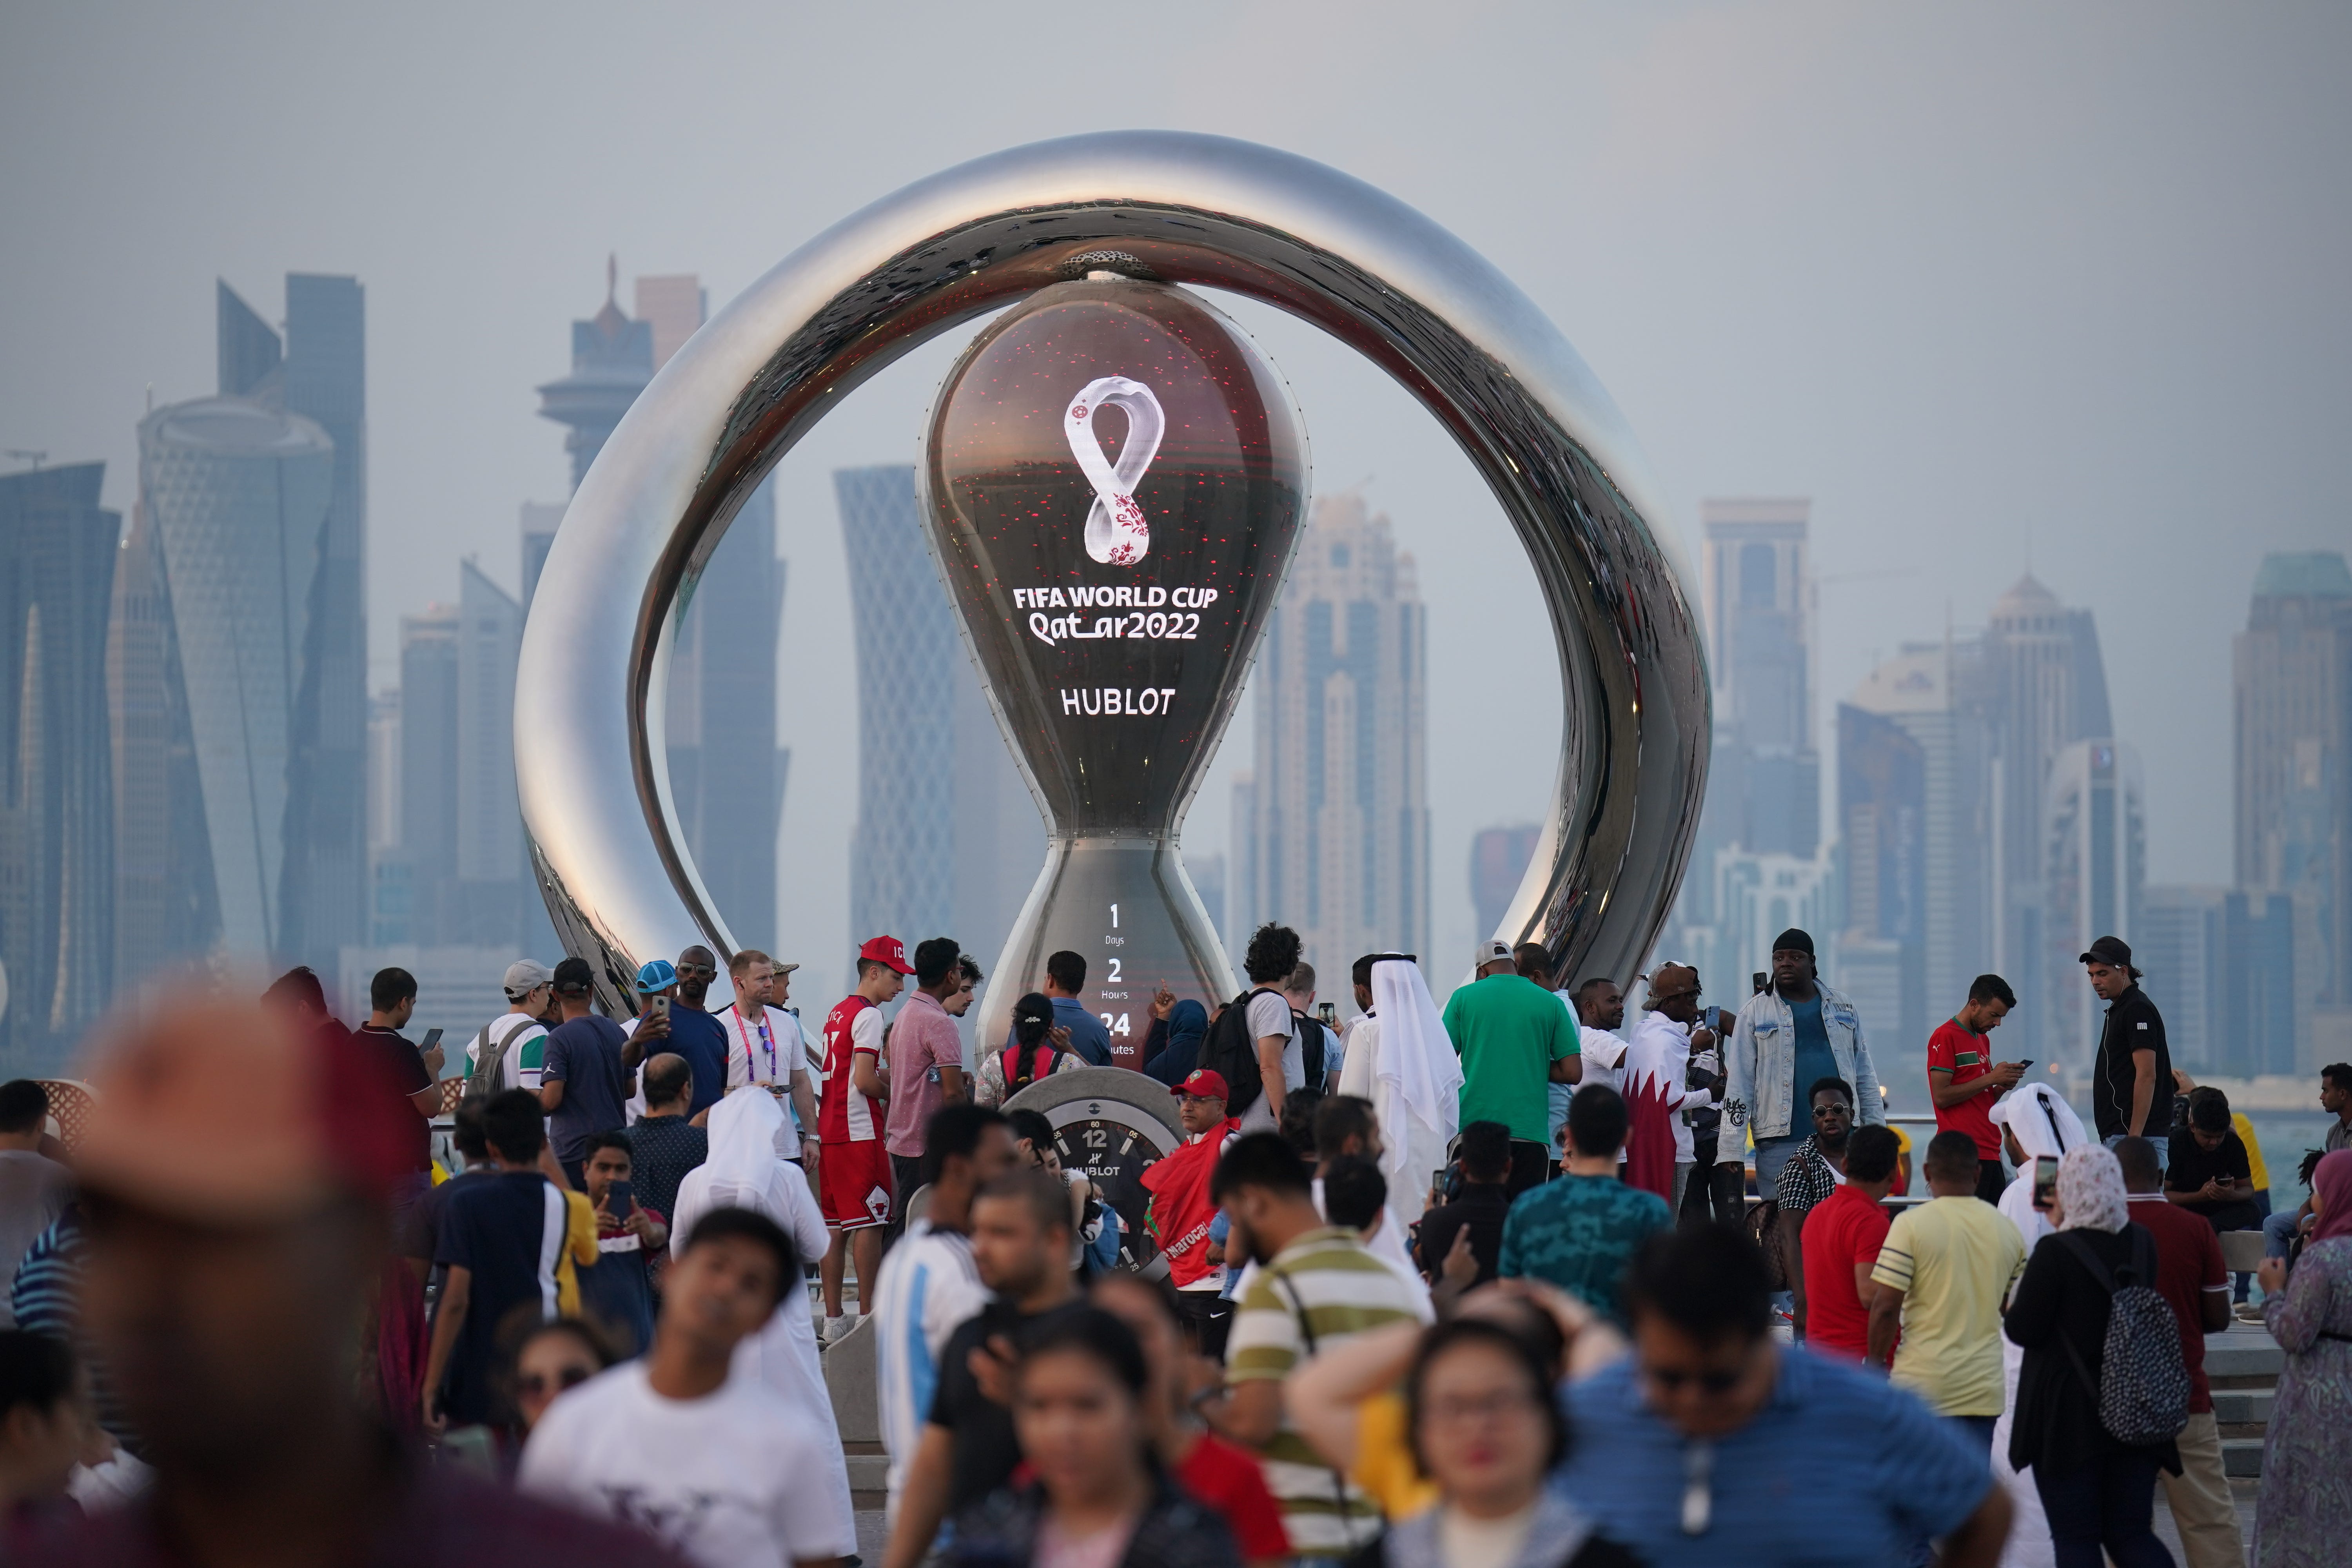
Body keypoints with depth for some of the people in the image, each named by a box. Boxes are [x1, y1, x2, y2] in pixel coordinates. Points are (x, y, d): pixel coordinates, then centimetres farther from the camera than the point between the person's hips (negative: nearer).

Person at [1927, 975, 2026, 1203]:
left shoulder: (1983, 1039, 22)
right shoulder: (1946, 1037, -5)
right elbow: (1941, 1097, -12)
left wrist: (2004, 1085, 6)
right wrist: (1991, 1078, -11)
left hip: (1990, 1153, 8)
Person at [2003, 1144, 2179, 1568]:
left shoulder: (2056, 1253, -16)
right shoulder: (2142, 1244, 2)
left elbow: (2024, 1331, -13)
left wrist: (2012, 1307, 11)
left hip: (2067, 1414, -5)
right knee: (2131, 1533, 11)